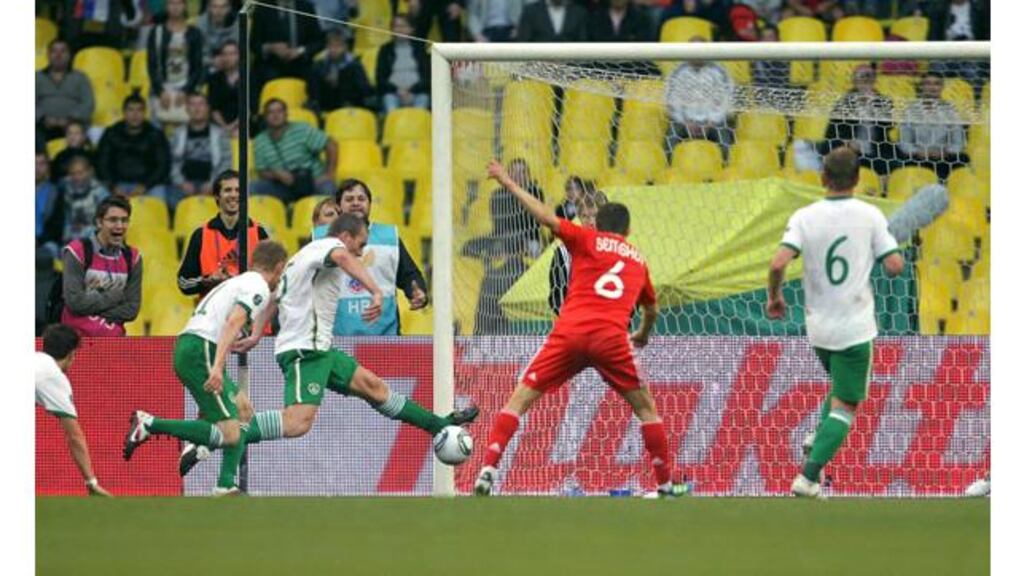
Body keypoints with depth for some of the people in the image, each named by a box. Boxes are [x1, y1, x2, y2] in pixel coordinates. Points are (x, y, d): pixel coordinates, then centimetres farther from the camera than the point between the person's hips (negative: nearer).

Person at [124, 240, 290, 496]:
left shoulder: (238, 282, 27)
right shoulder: (258, 287, -3)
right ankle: (149, 425, -18)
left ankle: (226, 485, 13)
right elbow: (234, 321, -19)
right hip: (200, 352, -10)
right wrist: (218, 367, -29)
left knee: (243, 409, 20)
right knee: (230, 434, -15)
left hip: (187, 347, 10)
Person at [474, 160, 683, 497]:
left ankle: (488, 470, -13)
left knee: (520, 399, 3)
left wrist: (507, 183, 11)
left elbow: (546, 217, 3)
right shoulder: (638, 260, 26)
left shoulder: (587, 240, 16)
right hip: (612, 339, 1)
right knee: (645, 407, 19)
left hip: (570, 332, -1)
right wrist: (643, 336, 61)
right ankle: (666, 484, 17)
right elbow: (652, 309, 41)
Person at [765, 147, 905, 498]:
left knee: (841, 388, 29)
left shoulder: (805, 218, -5)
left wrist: (774, 296, 1)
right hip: (856, 327, -3)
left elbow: (778, 264, -17)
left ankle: (818, 440, 7)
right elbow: (895, 266, -10)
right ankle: (808, 476, -12)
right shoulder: (870, 216, -7)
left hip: (818, 327, 3)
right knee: (845, 406, 2)